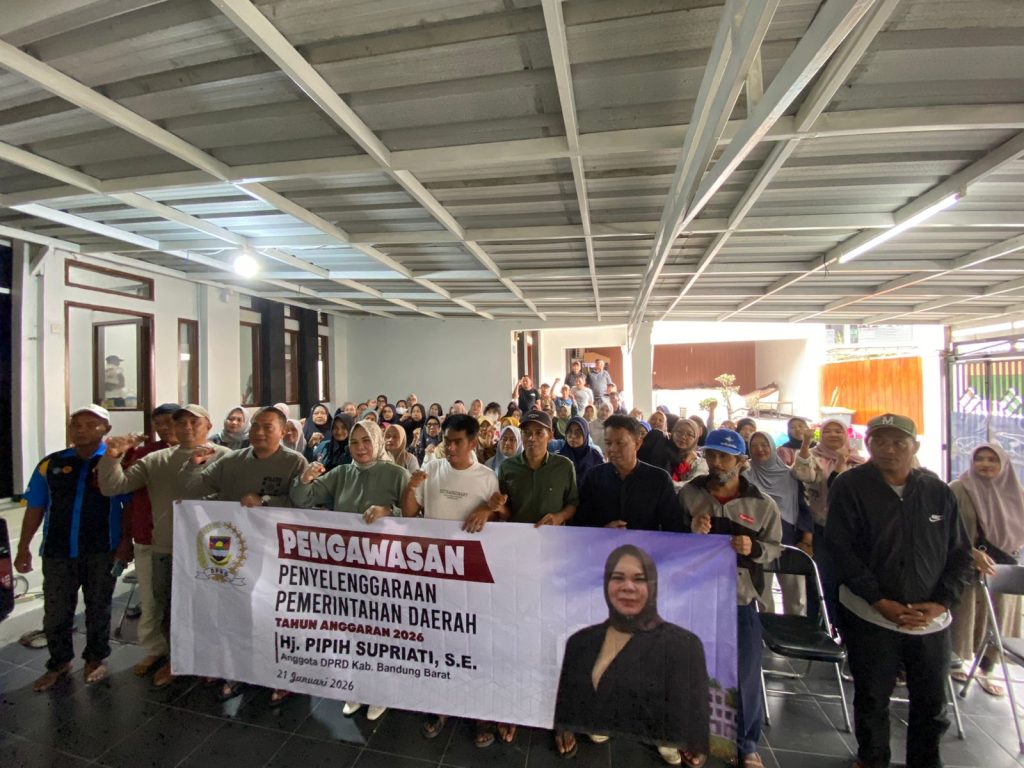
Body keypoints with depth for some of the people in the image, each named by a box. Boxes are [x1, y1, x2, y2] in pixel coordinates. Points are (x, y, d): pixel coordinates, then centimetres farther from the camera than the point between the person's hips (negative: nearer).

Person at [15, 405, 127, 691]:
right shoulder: (50, 464, 3)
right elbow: (35, 508, 9)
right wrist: (23, 547, 6)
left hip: (101, 551, -2)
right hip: (58, 551, 2)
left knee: (98, 609, 13)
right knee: (56, 612, 13)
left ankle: (96, 659, 32)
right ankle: (59, 663, 35)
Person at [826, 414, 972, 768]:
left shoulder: (938, 491, 2)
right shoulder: (849, 486, -9)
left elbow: (960, 553, 6)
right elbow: (841, 549, -11)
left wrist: (941, 603, -6)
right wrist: (880, 601, -15)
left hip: (930, 618, 3)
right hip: (870, 616, -3)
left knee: (933, 702, 14)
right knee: (872, 698, 10)